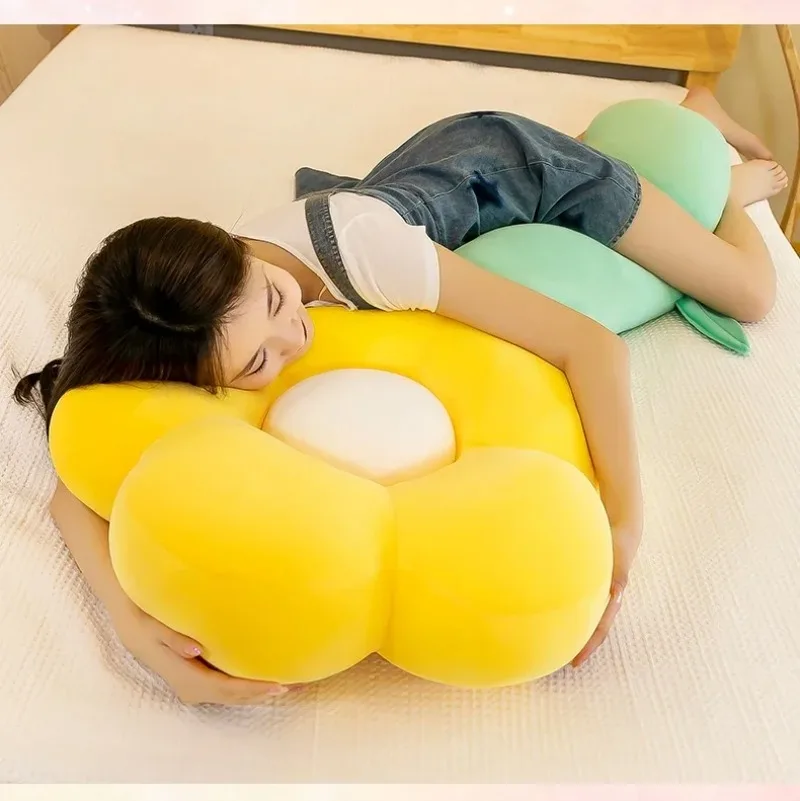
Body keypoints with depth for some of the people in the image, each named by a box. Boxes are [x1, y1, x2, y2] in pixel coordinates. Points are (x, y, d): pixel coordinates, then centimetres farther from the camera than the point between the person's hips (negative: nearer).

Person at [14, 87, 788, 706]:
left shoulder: (358, 243, -47)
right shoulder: (212, 304, -32)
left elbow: (591, 344, -44)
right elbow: (76, 487, -32)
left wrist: (622, 525, -53)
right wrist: (134, 622, -50)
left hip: (513, 161, -3)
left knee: (750, 294, 10)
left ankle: (739, 179, 40)